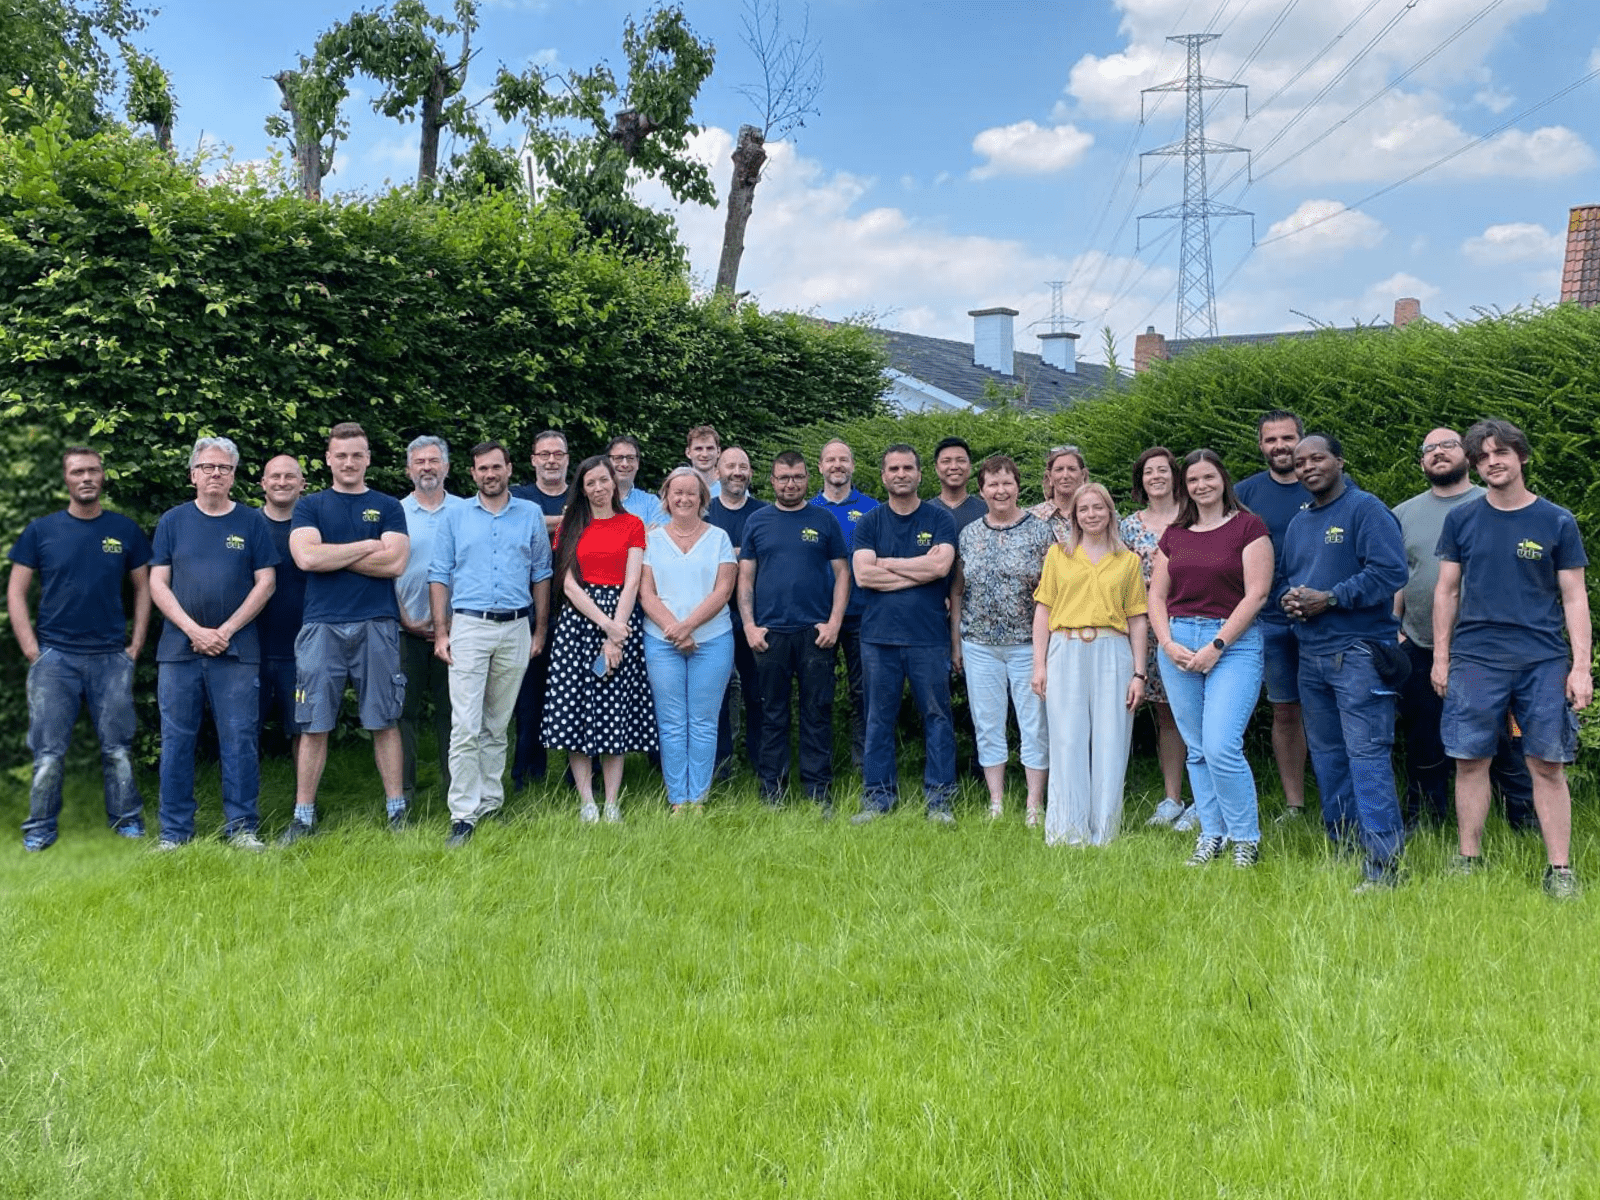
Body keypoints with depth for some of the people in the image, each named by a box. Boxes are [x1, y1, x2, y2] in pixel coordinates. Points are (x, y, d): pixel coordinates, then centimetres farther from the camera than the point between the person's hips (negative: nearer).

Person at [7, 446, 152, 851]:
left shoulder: (125, 530, 6)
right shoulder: (41, 530, 3)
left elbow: (142, 588, 11)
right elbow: (16, 592, 5)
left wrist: (136, 644, 2)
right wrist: (31, 648, -4)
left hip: (112, 657, 1)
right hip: (54, 656, 0)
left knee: (118, 748, 4)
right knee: (48, 751, 2)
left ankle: (127, 820, 16)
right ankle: (40, 829, 14)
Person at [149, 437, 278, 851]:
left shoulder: (251, 522, 6)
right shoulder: (173, 521, 9)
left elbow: (265, 582, 1)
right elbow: (158, 584, 4)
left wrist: (227, 631, -8)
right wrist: (194, 630, -8)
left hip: (236, 648, -1)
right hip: (179, 646, 1)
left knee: (239, 739, -1)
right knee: (176, 740, 4)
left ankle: (241, 827, 7)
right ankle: (174, 830, 12)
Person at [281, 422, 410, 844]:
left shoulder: (387, 507, 10)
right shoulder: (310, 506, 11)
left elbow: (395, 561, -6)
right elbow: (306, 557, -7)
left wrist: (331, 556, -5)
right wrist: (368, 546, -5)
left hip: (377, 627, 0)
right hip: (323, 627, 0)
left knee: (384, 722, 4)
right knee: (313, 725, 2)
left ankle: (396, 810, 11)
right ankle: (303, 817, 9)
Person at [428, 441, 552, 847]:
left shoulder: (531, 514, 9)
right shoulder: (455, 515, 6)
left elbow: (541, 575, 12)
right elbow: (439, 576, 4)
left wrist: (540, 630, 7)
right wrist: (441, 632, -3)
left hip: (516, 629, 2)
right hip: (469, 626, -2)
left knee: (497, 725, 10)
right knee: (466, 726, -8)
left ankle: (490, 803, 19)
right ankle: (463, 814, -6)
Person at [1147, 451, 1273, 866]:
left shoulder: (1248, 526, -2)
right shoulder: (1174, 533, 13)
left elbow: (1256, 594, -8)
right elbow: (1156, 595, 12)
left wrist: (1215, 646, -13)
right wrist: (1168, 644, -4)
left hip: (1234, 642, -5)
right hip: (1178, 642, 5)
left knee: (1221, 748, -13)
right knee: (1196, 750, 8)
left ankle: (1246, 840, 3)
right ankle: (1211, 836, 19)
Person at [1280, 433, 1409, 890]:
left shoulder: (1365, 509, -6)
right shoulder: (1299, 523, 18)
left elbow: (1390, 571, -16)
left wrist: (1330, 598, -17)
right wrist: (1290, 600, 3)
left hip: (1358, 651, -8)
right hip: (1311, 655, 8)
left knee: (1366, 754, -11)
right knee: (1326, 755, 12)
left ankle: (1383, 861, -10)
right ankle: (1343, 847, 23)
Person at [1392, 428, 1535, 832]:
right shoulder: (1404, 514, 11)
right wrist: (1393, 631, 2)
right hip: (1420, 650, 3)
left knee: (1501, 741, 0)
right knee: (1424, 748, 12)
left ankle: (1527, 820, 12)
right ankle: (1422, 825, 24)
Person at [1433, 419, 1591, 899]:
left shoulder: (1557, 522, 3)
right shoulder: (1461, 520, 6)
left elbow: (1574, 598, 3)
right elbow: (1447, 591, 11)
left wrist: (1581, 666, -3)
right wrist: (1441, 657, 7)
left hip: (1544, 661, -1)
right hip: (1475, 659, 1)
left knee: (1548, 766, 1)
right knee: (1471, 762, 3)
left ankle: (1560, 869, 9)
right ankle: (1469, 860, 15)